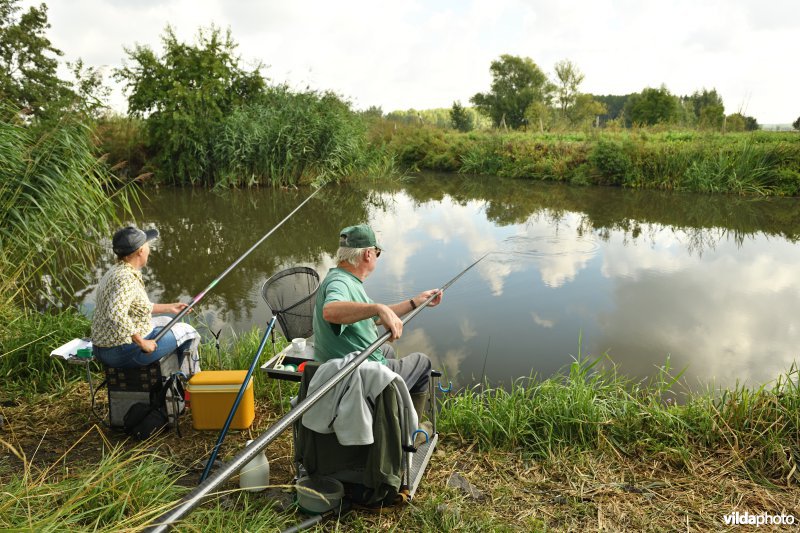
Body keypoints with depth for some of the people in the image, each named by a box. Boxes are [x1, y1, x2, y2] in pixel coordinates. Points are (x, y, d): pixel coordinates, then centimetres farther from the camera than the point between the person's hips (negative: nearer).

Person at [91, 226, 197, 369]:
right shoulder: (127, 278, -24)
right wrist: (142, 342, -28)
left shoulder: (115, 272, 8)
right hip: (126, 353, -10)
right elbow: (116, 315, -37)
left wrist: (168, 308, 22)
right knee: (186, 331, 5)